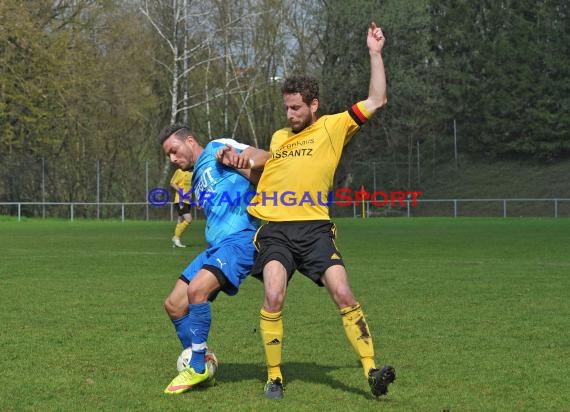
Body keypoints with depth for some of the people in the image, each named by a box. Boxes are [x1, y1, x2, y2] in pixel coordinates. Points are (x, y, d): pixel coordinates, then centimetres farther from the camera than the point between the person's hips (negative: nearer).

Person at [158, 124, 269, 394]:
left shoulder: (216, 149, 4)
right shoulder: (197, 180, 28)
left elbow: (264, 158, -6)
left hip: (240, 238, -10)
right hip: (215, 246, 10)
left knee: (196, 289, -26)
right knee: (174, 305, 5)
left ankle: (198, 368, -14)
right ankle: (199, 368, 16)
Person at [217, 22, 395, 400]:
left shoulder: (333, 127, 9)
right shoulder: (278, 137, 23)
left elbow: (377, 100, 4)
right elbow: (259, 169, 37)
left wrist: (375, 53, 1)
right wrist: (234, 157, 16)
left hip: (315, 228, -2)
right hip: (275, 229, 2)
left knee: (343, 294, -14)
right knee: (274, 297, -17)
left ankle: (372, 372, -9)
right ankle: (274, 378, -7)